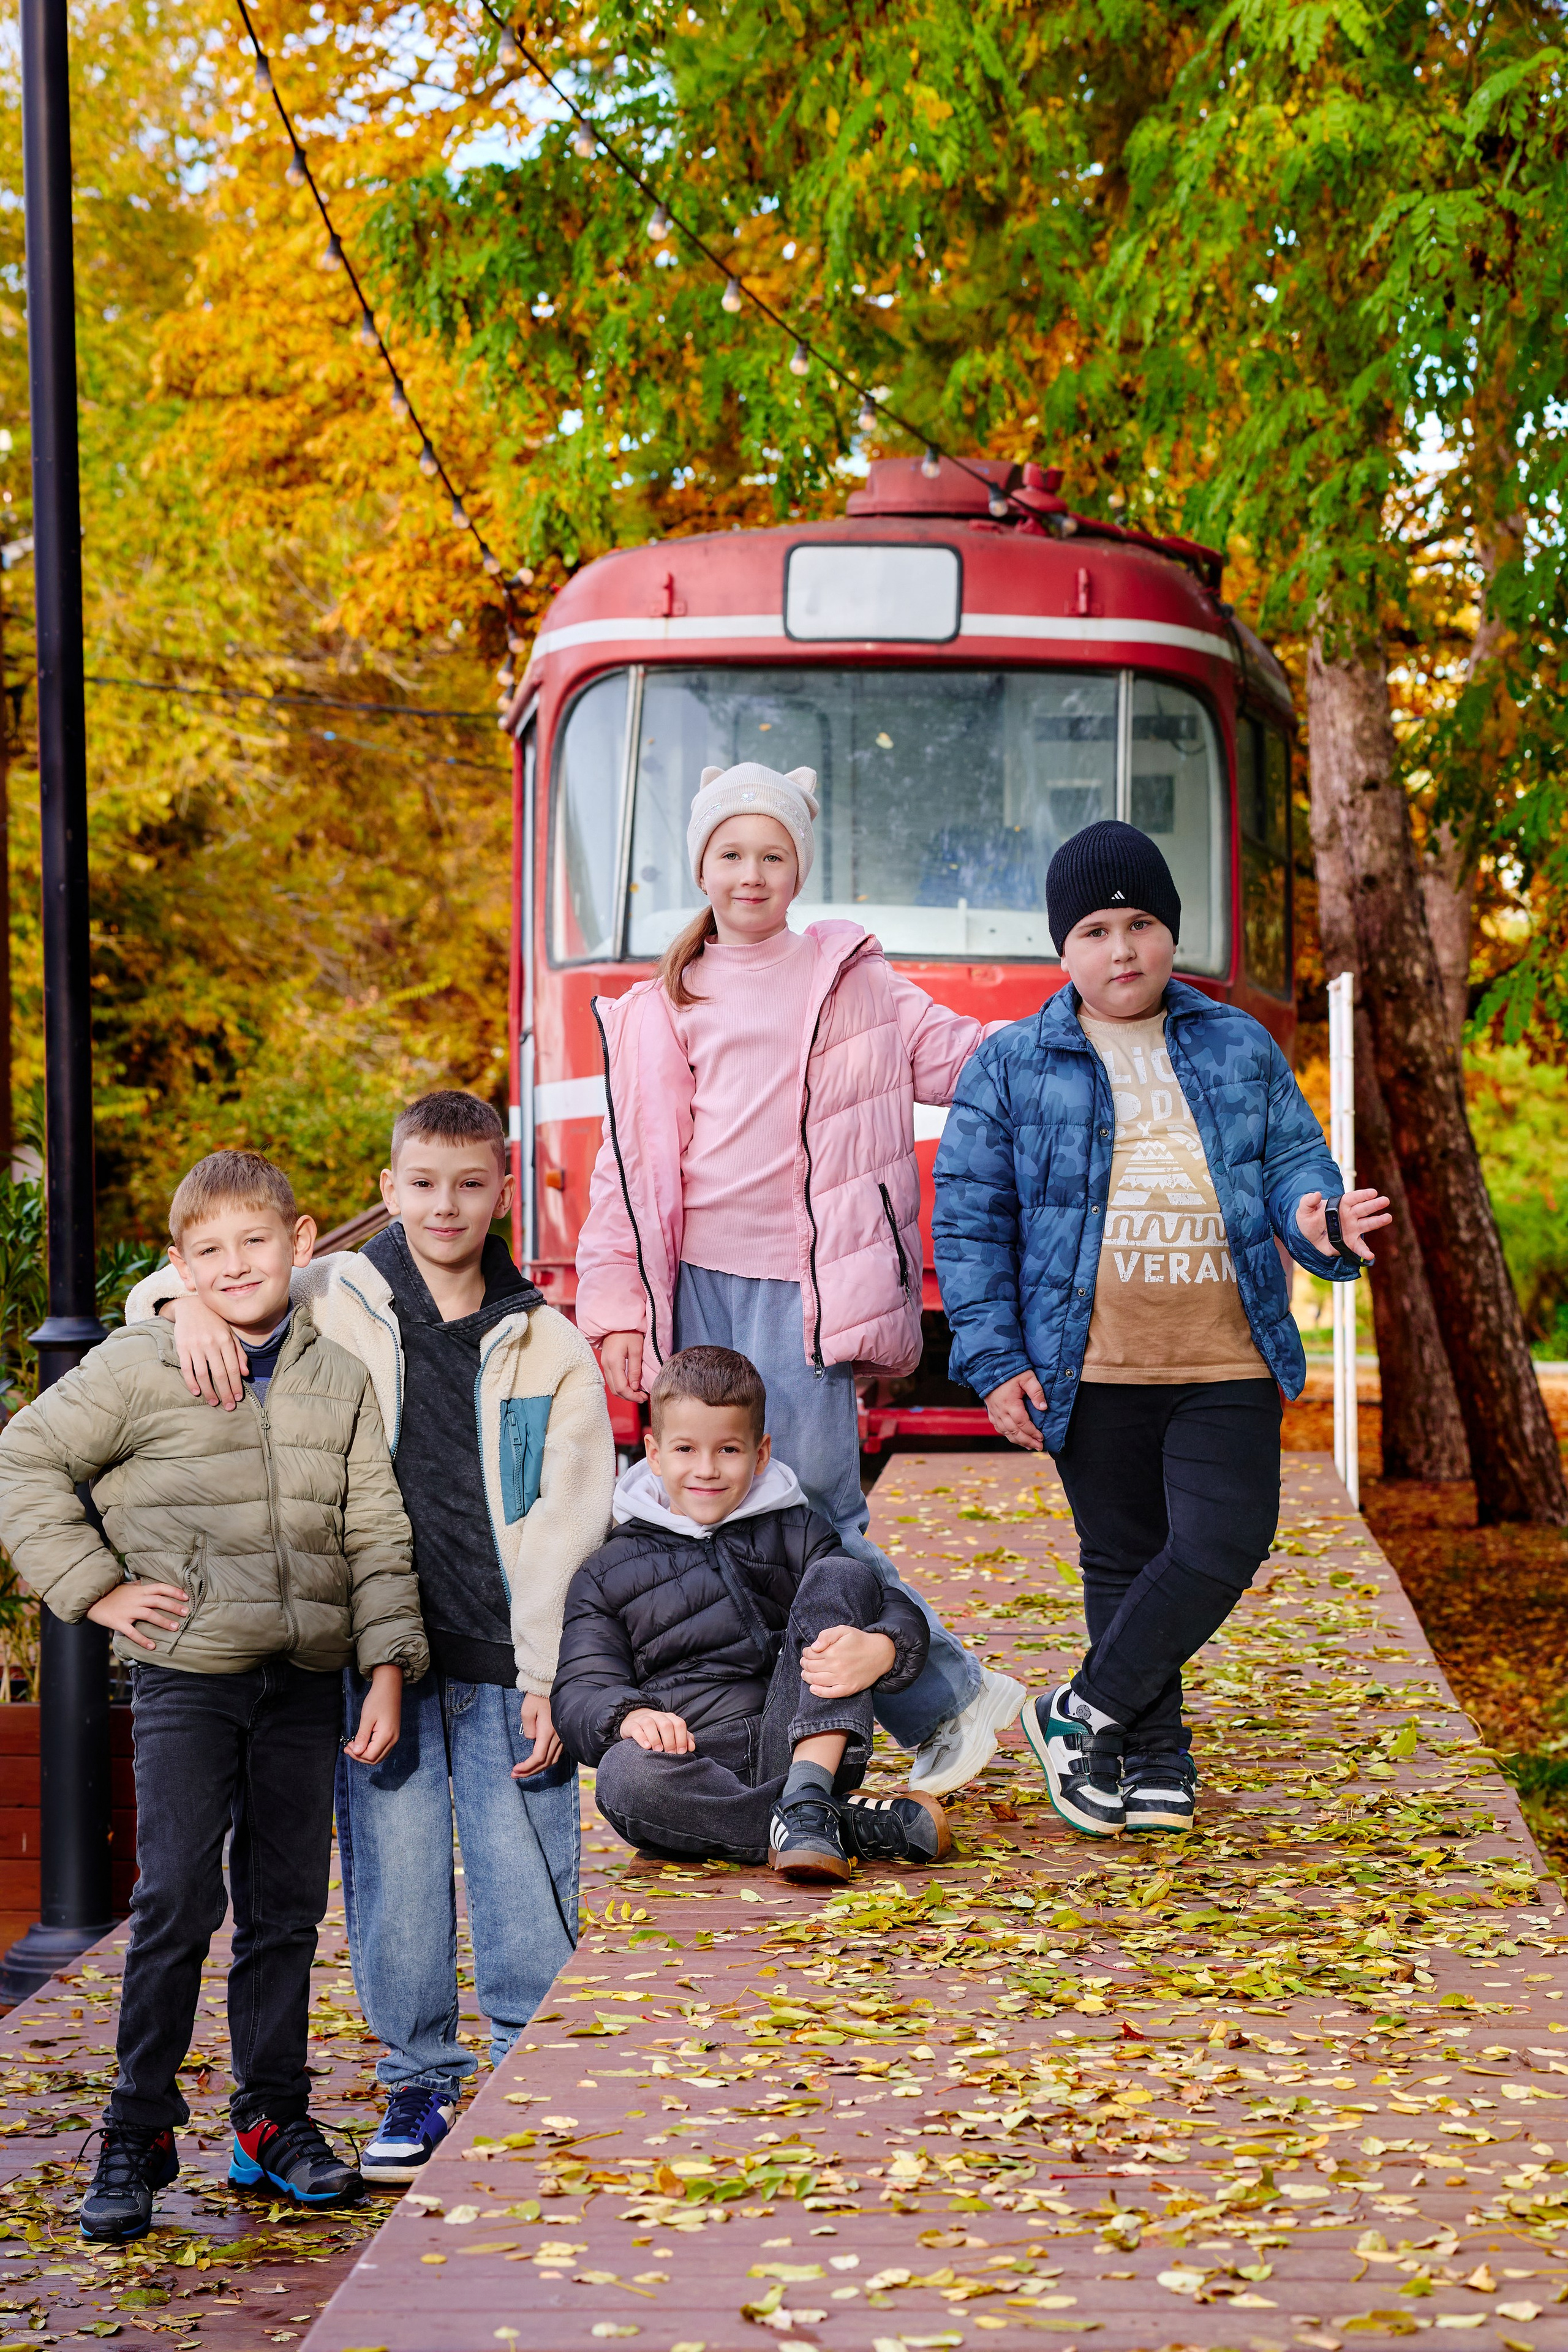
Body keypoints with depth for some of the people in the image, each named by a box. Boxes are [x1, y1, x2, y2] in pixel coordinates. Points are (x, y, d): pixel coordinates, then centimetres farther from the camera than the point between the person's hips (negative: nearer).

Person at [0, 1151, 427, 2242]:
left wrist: (389, 1669, 2)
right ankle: (138, 2134, 4)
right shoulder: (139, 1368, -4)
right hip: (188, 1673, -3)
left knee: (287, 1905, 9)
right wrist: (96, 1588, -5)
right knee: (177, 1904, -5)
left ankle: (274, 2120, 20)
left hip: (307, 1681, 4)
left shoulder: (340, 1380, 7)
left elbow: (378, 1536, 9)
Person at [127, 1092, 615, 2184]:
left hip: (503, 1664, 0)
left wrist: (548, 1676, -5)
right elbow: (178, 1283, 11)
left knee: (526, 1883, 1)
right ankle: (421, 2082, 20)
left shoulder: (549, 1346, 5)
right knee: (394, 1878, 5)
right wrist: (191, 1307, -14)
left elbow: (568, 1521, 3)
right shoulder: (332, 1305, 5)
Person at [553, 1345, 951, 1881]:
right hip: (695, 1765, 0)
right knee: (624, 1775, -36)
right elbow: (580, 1691, 5)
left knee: (841, 1575, -14)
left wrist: (879, 1651, -22)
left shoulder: (794, 1535, 16)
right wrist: (629, 1716, -21)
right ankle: (856, 1825, -30)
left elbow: (901, 1615, 5)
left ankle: (806, 1799, -31)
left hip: (803, 1747, 1)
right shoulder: (608, 1573, 16)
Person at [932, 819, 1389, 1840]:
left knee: (1223, 1545, -10)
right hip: (1093, 1369, -1)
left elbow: (1294, 1158, 11)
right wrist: (994, 1358, -4)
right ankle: (1152, 1754, 20)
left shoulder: (1240, 1048, 12)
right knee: (1124, 1557, 6)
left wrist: (1315, 1218, -14)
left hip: (1228, 1363, 1)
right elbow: (970, 1217, 4)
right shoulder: (1014, 1065, 5)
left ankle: (1085, 1713, 5)